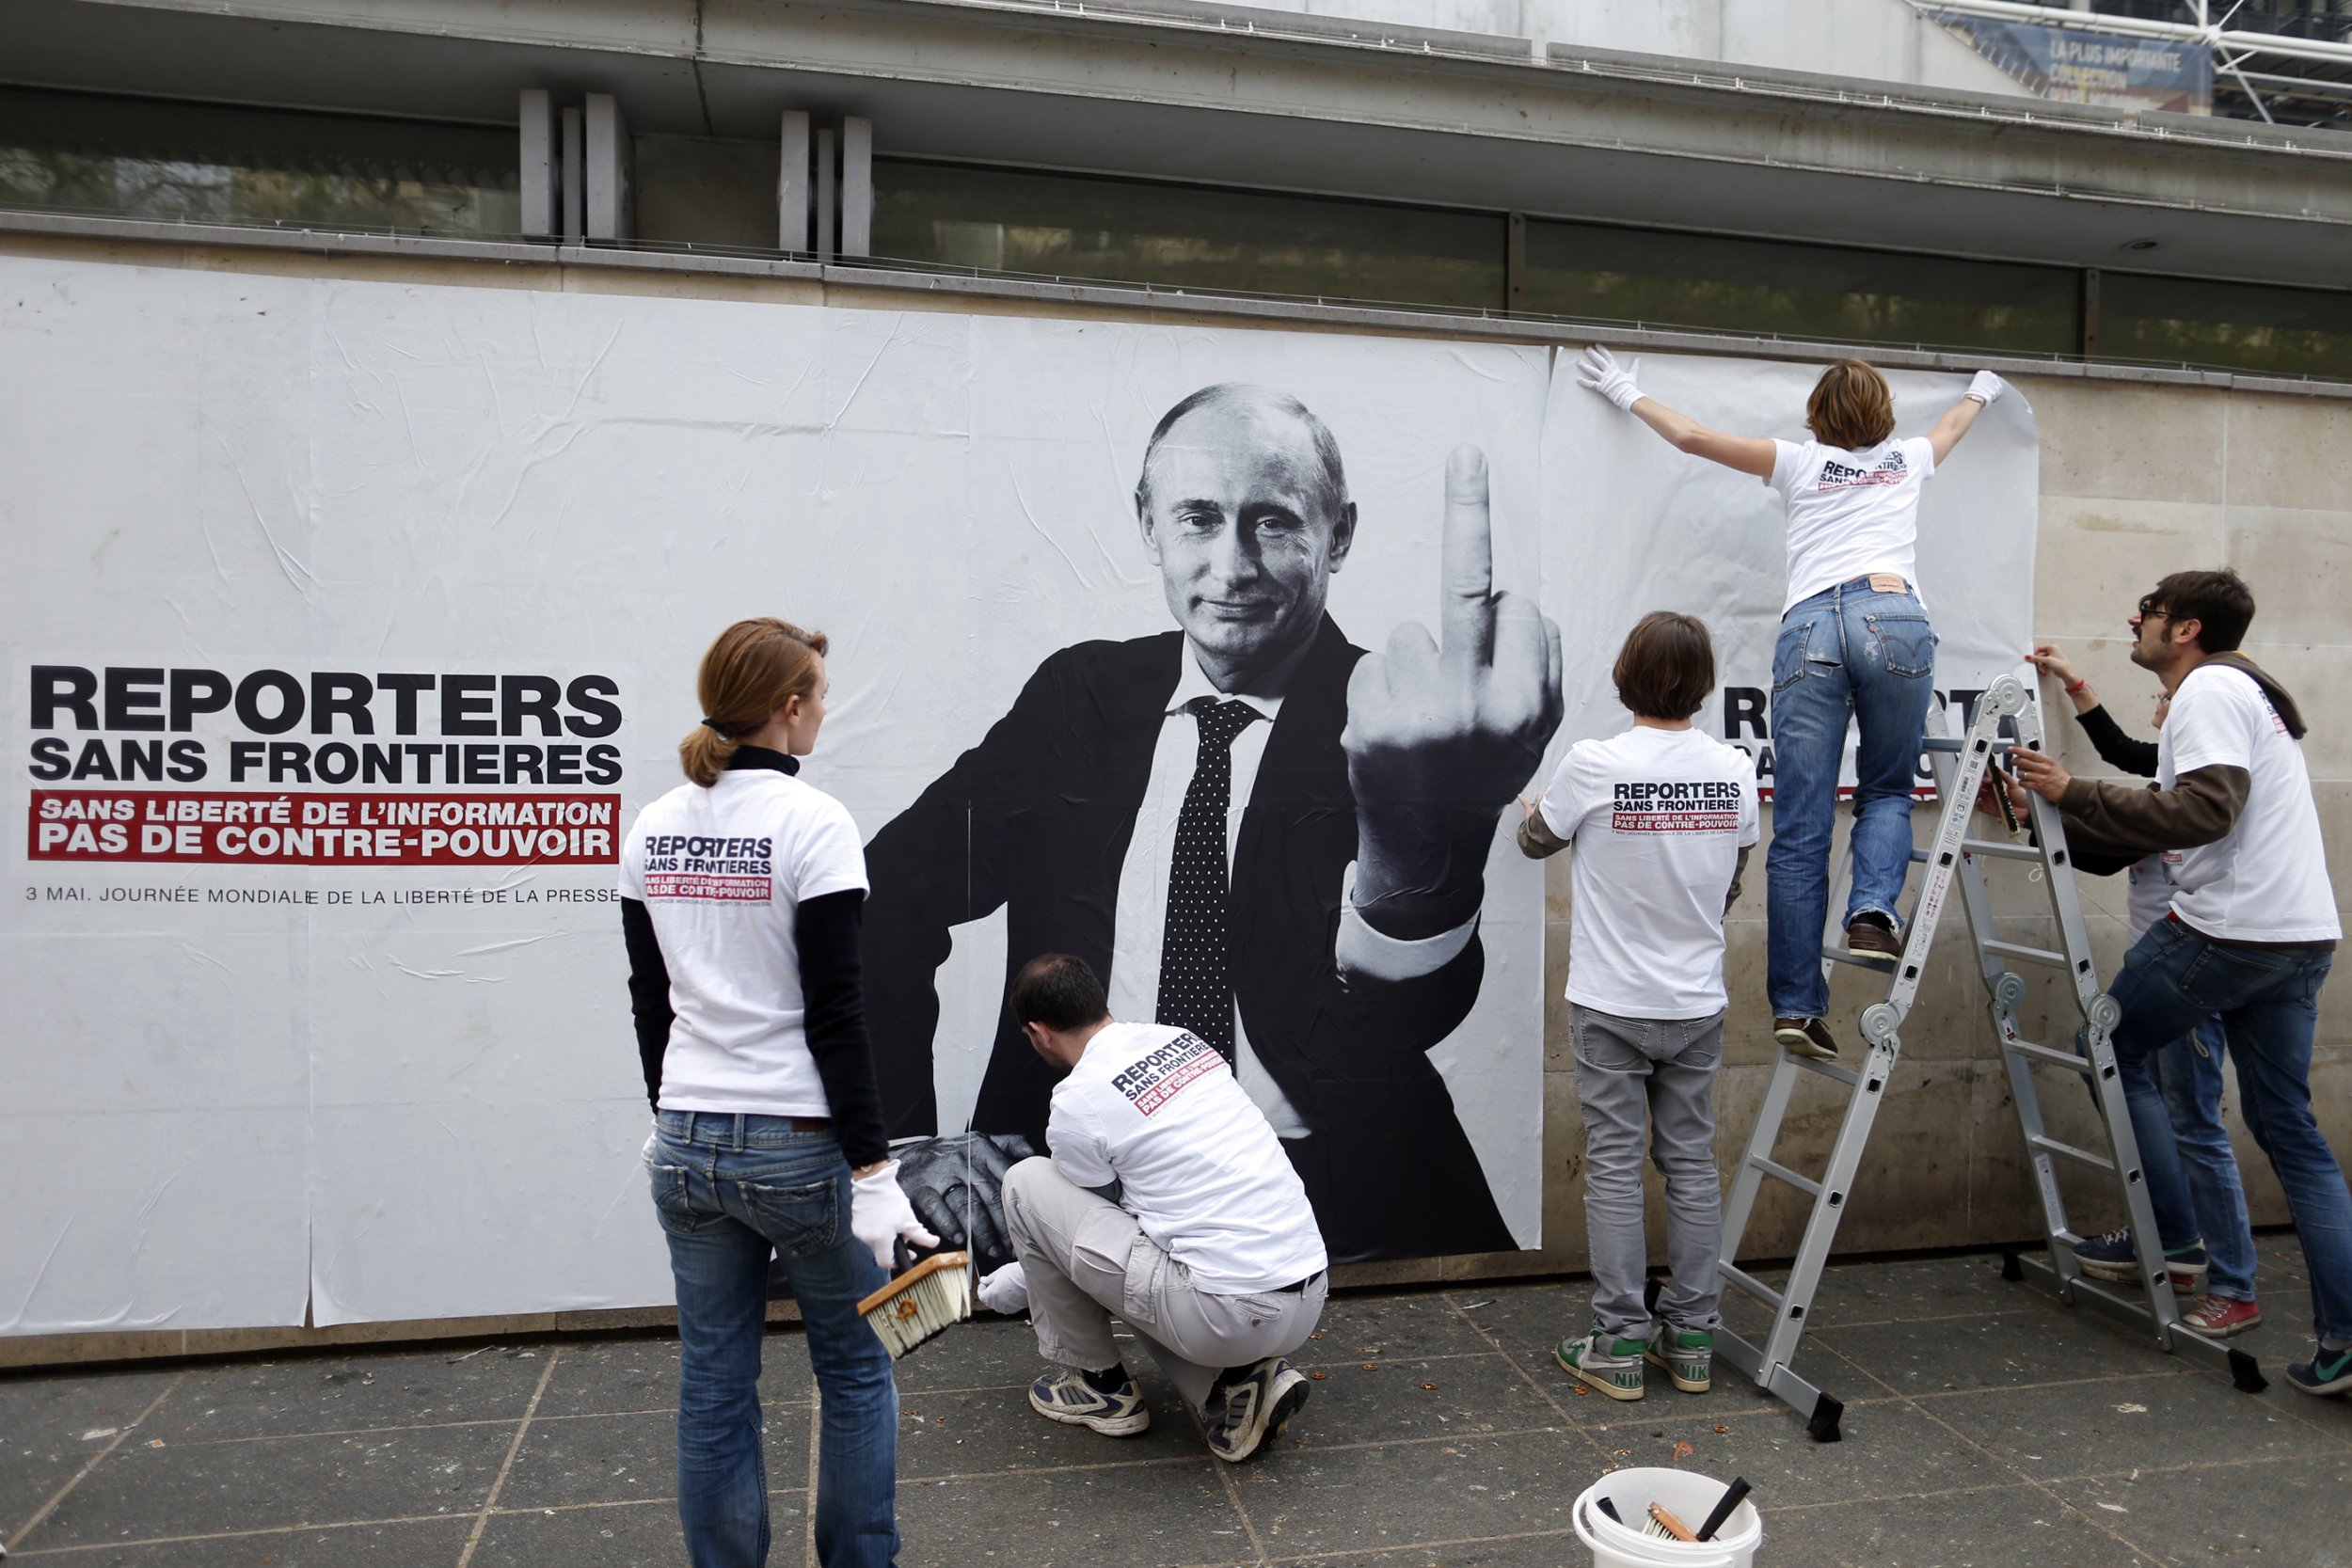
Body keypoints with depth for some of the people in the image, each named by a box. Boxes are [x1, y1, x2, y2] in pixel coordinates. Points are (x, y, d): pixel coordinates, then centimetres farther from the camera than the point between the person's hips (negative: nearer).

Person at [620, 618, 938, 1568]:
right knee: (855, 1371, 14)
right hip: (800, 1147, -6)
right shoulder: (812, 823, -15)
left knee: (713, 1388, 14)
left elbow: (650, 1000, 10)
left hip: (687, 1146, 6)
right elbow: (834, 1015, -18)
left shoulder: (652, 830, 4)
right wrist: (873, 1170, -14)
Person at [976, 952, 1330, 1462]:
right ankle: (1239, 1382, 12)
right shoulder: (1182, 1040, 13)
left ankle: (1096, 1383, 17)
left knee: (1026, 1184, 3)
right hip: (1309, 1299, 8)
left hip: (1230, 1314, -8)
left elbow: (1090, 1225, 9)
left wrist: (1022, 1281, 29)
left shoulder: (1077, 1103, -8)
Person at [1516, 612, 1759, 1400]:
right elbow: (1730, 886, 10)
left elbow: (1538, 841, 4)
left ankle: (1619, 1345, 12)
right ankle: (1691, 1338, 23)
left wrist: (1531, 812, 27)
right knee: (1692, 1164, 13)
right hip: (1697, 1003, 4)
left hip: (1611, 1005, -3)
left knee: (1614, 1169, 5)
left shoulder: (1594, 765, -15)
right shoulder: (1735, 772, -3)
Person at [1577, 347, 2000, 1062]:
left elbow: (1691, 435, 22)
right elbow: (1954, 423, 51)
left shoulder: (1801, 463, 22)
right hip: (1894, 619, 1)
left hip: (1808, 628, -1)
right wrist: (1981, 391, 73)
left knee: (1799, 830, -4)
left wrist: (1626, 393, 37)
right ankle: (1874, 912, -10)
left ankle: (1795, 1004, -7)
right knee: (1886, 791, 19)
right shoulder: (1907, 459, 28)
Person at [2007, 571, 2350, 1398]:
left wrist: (2075, 792, -20)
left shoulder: (2209, 689, -9)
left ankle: (2170, 1240, 12)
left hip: (2227, 928, -9)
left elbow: (2205, 810, -24)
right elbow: (2179, 818, 23)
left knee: (2111, 1046, 9)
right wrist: (2060, 819, 21)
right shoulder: (2244, 691, 23)